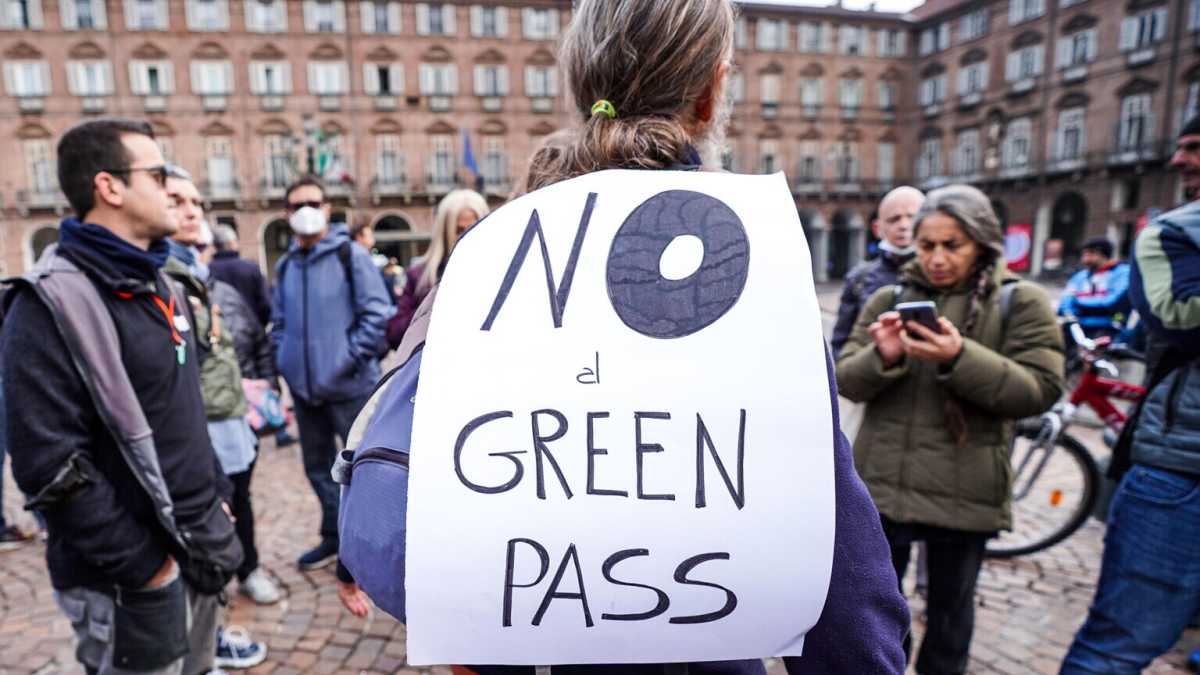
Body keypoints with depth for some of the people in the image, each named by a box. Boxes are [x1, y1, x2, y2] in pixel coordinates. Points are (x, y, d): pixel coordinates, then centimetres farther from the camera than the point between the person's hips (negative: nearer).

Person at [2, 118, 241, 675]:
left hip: (201, 543, 8)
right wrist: (142, 564, -18)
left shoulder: (156, 284, 9)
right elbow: (49, 464, -22)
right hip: (130, 577, -8)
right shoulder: (52, 304, -18)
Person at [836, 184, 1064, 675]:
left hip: (964, 493, -1)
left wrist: (961, 359, -24)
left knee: (950, 609, 19)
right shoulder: (887, 299, 4)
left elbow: (1039, 391, -9)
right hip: (881, 485, 2)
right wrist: (882, 358, -22)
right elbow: (845, 381, -1)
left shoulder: (1021, 302, -1)